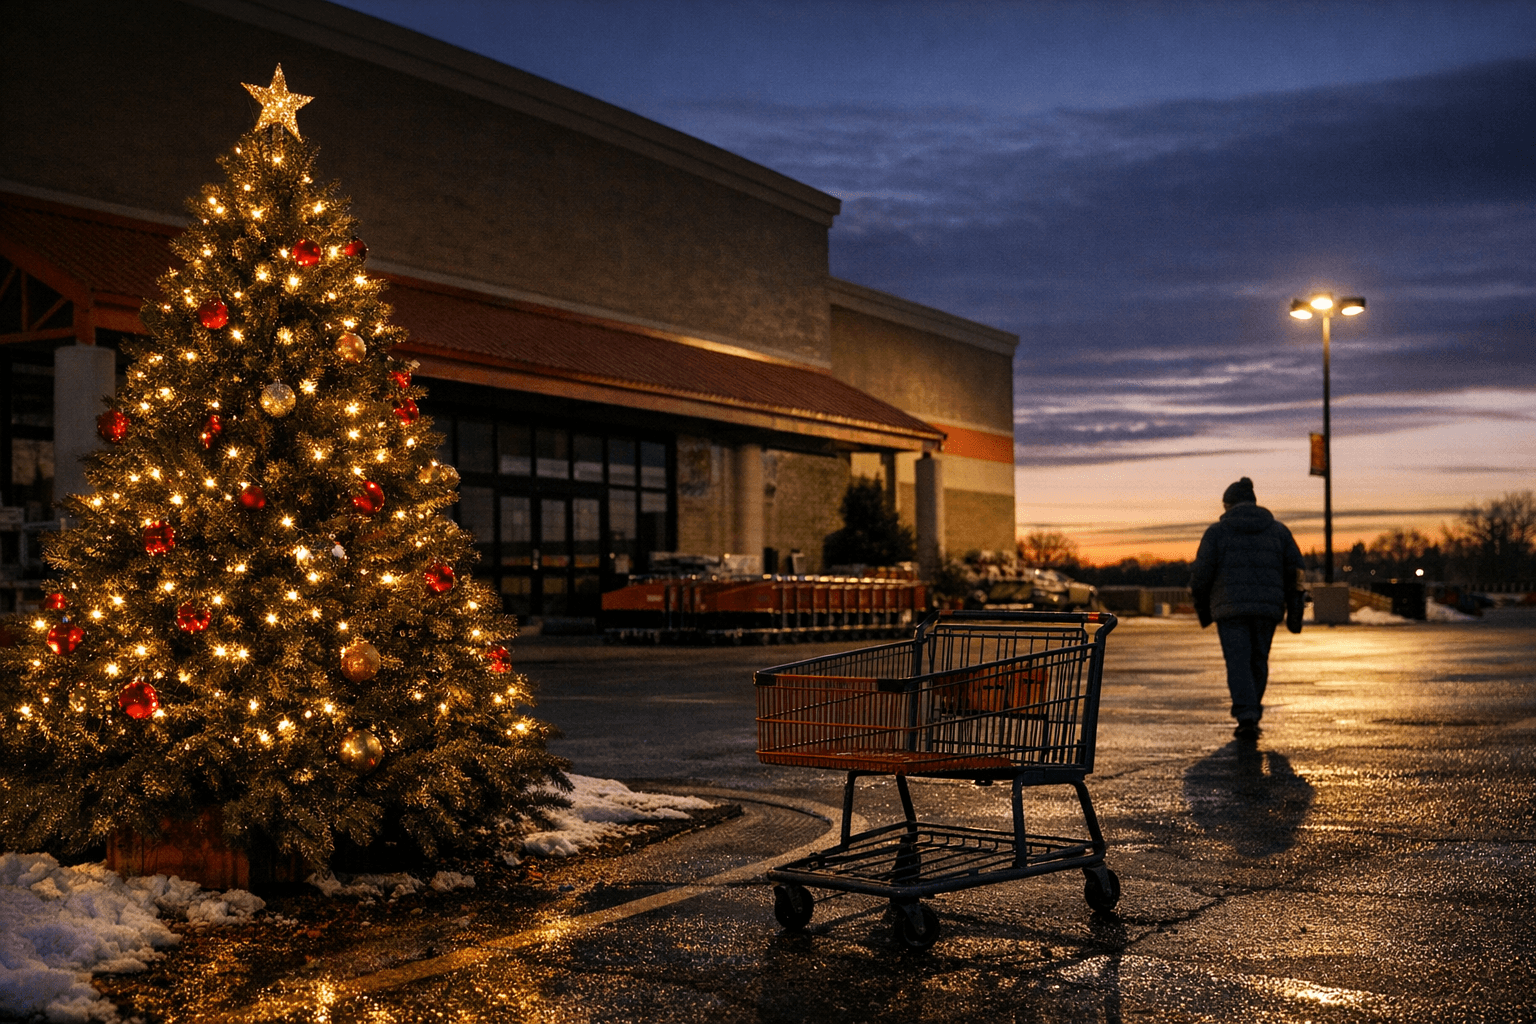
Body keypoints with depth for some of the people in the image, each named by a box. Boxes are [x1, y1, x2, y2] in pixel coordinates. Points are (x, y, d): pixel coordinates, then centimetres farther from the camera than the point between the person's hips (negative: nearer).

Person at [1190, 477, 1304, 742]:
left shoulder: (1217, 531, 2)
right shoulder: (1278, 530, 11)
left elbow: (1202, 573, -3)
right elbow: (1295, 571, 7)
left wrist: (1201, 605, 11)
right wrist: (1293, 610, 14)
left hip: (1231, 608, -3)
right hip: (1268, 608, 3)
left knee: (1238, 662, -3)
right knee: (1258, 661, 16)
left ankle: (1246, 718, -17)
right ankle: (1252, 715, 22)